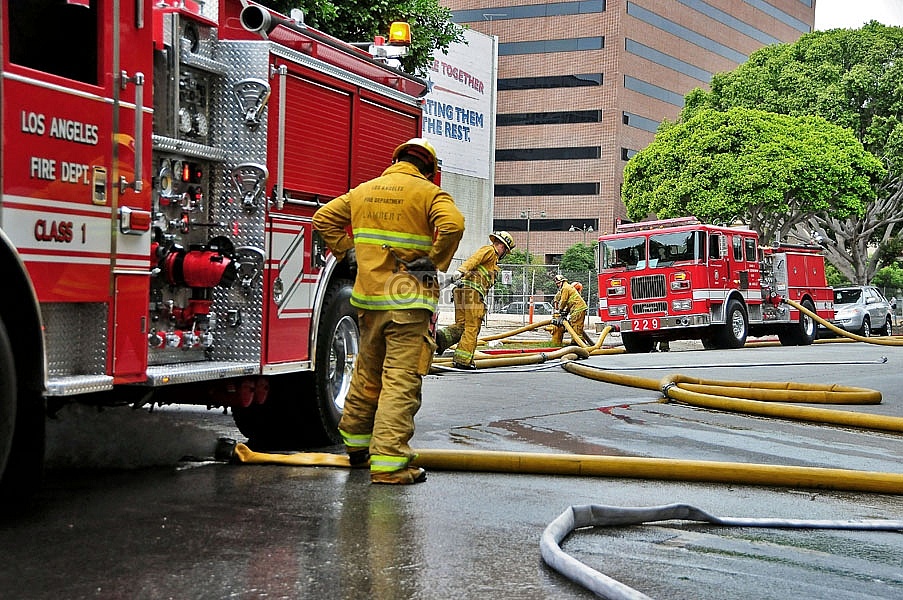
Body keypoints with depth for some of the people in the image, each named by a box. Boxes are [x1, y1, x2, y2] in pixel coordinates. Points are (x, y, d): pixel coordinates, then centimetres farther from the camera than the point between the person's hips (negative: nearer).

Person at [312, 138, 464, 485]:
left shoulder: (363, 191, 13)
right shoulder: (428, 193, -5)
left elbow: (324, 218, 17)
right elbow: (452, 224, -22)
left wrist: (348, 251, 14)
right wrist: (433, 263, -12)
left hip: (368, 299, 6)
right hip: (409, 300, -6)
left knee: (367, 373, 21)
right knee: (401, 380, -5)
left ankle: (356, 444, 36)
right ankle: (388, 462, -10)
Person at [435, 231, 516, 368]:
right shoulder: (489, 250, 6)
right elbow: (474, 259, -12)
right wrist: (461, 271, -28)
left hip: (461, 289, 9)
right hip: (472, 290, -9)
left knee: (460, 325, 6)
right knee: (472, 327, -6)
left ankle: (441, 337, -20)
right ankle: (463, 360, -8)